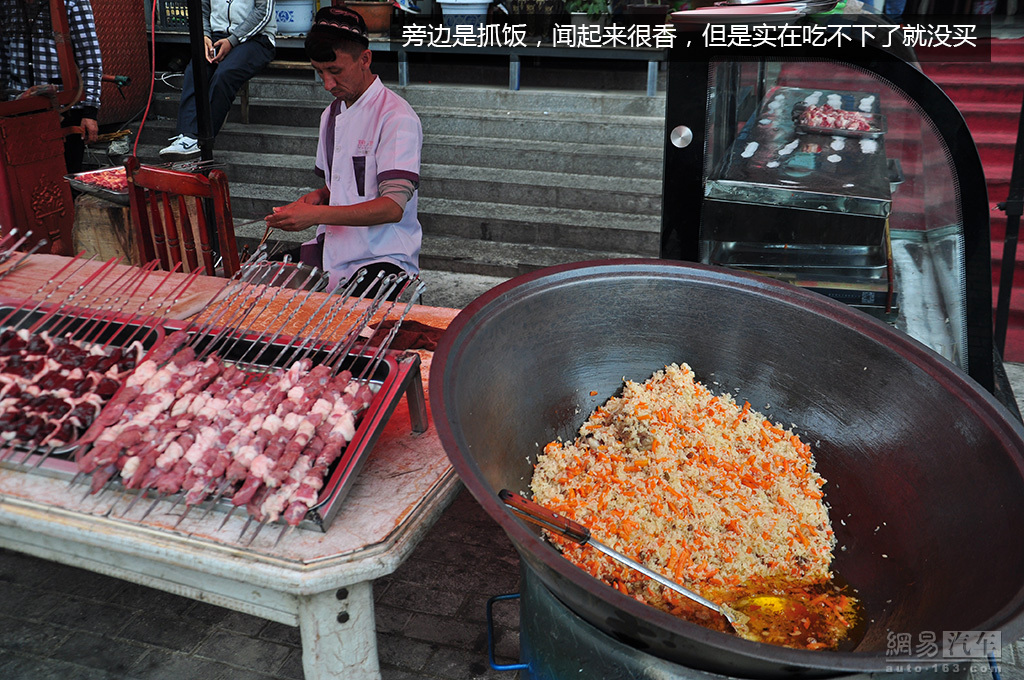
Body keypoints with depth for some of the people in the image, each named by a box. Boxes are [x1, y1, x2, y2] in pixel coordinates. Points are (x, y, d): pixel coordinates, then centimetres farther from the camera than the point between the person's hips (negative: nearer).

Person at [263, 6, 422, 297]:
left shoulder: (396, 118, -12)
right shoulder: (331, 114, 16)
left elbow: (393, 207, -21)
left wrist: (317, 214, -27)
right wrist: (319, 196, 7)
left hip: (384, 260, -7)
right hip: (333, 253, 8)